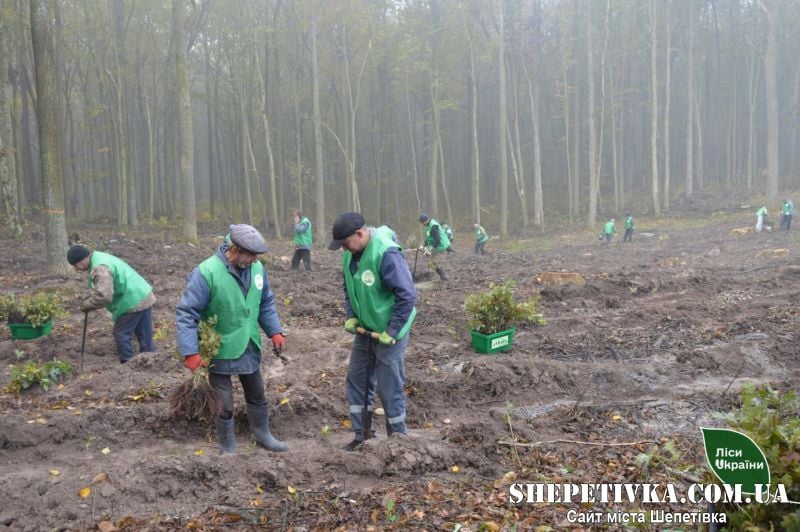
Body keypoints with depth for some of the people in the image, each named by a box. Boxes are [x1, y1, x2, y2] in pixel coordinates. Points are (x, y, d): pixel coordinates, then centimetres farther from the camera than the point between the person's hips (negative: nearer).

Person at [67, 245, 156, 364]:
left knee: (121, 333, 1)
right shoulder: (100, 257, 14)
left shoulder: (99, 268, -21)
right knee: (145, 335, 14)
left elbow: (104, 296, -28)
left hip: (134, 302, -10)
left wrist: (86, 305, -12)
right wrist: (91, 297, 9)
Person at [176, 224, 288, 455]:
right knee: (224, 404, 8)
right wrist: (190, 353, -26)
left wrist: (275, 331, 0)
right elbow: (186, 313, -22)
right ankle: (228, 448, 28)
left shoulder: (257, 268, -7)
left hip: (249, 349, 6)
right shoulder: (206, 272, -25)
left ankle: (263, 435, 44)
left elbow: (266, 304, 9)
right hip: (219, 352, -5)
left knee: (257, 396, 22)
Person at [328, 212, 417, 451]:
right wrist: (350, 316, 0)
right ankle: (362, 435, 26)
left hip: (389, 333, -8)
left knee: (390, 387, 1)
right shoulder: (350, 254, -1)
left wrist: (391, 332, -21)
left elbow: (408, 295, -25)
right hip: (365, 330, 8)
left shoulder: (386, 253, -26)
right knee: (356, 380, 12)